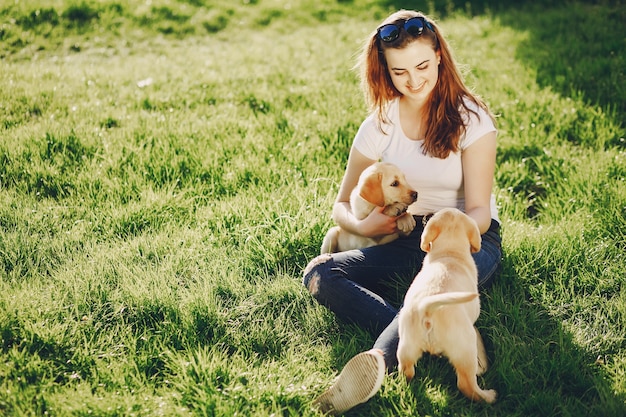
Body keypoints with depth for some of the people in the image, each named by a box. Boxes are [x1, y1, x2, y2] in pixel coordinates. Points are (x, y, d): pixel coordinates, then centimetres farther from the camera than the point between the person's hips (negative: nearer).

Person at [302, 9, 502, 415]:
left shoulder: (470, 117, -9)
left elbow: (479, 211, -14)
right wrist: (363, 224, -19)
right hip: (406, 240, 4)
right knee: (320, 274, -23)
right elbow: (343, 205, 6)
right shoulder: (380, 124, 2)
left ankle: (377, 361, -62)